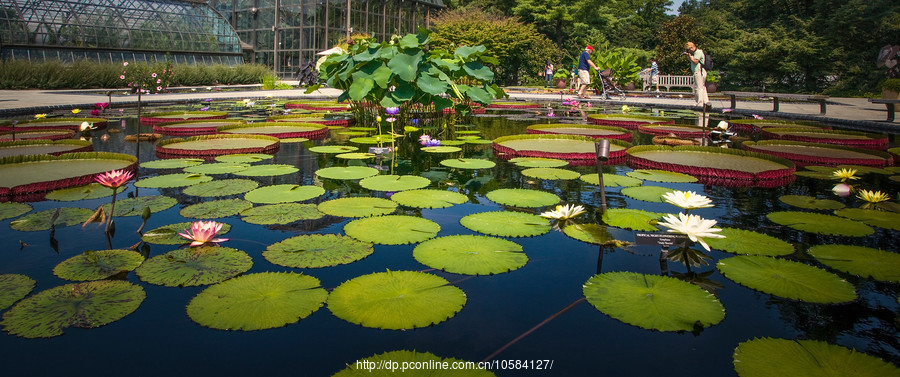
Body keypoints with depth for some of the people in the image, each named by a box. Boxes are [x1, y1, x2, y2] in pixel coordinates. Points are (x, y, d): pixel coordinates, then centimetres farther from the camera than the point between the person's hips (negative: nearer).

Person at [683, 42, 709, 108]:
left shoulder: (698, 52, -12)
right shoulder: (696, 52, 20)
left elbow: (695, 61, -20)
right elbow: (691, 60, 25)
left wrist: (689, 54, -13)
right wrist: (687, 55, 12)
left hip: (699, 72, -11)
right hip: (701, 72, 11)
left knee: (698, 88, -9)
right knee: (703, 87, 13)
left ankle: (700, 103, -9)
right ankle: (705, 101, 18)